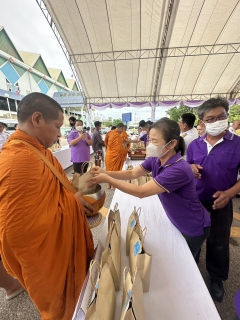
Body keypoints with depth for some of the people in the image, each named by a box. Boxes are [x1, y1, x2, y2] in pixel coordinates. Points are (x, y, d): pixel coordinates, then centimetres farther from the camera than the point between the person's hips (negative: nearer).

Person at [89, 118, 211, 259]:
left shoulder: (179, 169, -38)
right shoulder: (155, 160, -13)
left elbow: (141, 192, -37)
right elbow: (132, 173, -8)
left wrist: (107, 179, -33)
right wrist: (105, 172, -22)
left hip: (193, 227, -6)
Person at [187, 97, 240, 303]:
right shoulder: (194, 145, -2)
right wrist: (191, 168, -16)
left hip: (220, 203, -2)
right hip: (194, 200, 3)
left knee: (218, 243, 18)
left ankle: (216, 279, 47)